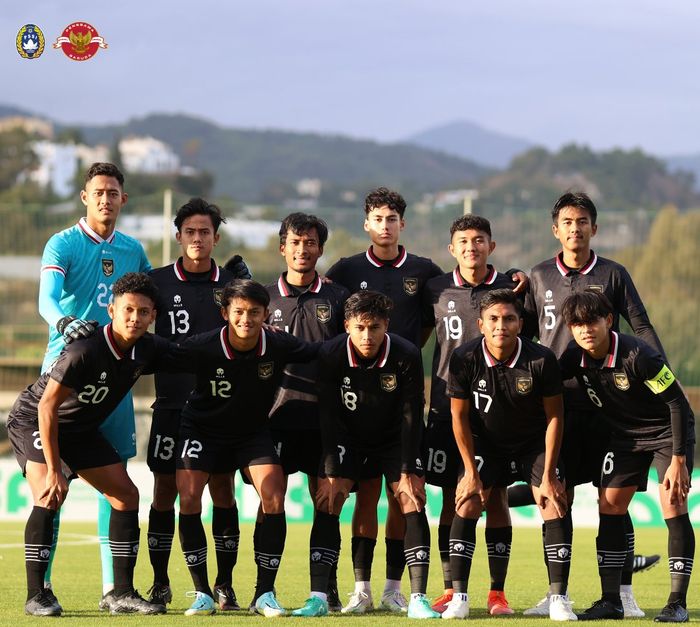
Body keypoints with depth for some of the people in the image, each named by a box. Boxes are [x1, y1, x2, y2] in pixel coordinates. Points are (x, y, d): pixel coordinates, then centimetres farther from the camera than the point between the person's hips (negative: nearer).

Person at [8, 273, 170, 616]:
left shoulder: (148, 349, -12)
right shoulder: (84, 351, -33)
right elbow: (47, 407, -30)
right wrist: (54, 470, -30)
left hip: (81, 429, 8)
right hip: (33, 420, -7)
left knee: (126, 495, 1)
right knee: (50, 496, -27)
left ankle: (122, 594, 7)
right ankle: (36, 595, -20)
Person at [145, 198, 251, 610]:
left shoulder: (229, 282, 7)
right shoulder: (158, 281, 4)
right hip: (172, 403, -1)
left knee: (223, 490, -1)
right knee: (165, 490, 0)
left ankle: (224, 584, 6)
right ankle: (160, 584, 10)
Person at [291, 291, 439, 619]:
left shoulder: (407, 356, -23)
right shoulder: (330, 355, -22)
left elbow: (411, 416, -18)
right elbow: (328, 416, -17)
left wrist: (407, 473, -19)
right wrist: (330, 474, -19)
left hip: (395, 438, 0)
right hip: (347, 438, 0)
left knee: (413, 502, -14)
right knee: (327, 502, -14)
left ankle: (418, 599, -11)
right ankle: (318, 598, -12)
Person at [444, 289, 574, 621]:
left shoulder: (542, 360, -23)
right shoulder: (464, 358, -21)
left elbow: (554, 416, -12)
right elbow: (459, 416, -8)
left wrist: (548, 476, -13)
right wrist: (471, 471, -10)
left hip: (535, 443, -1)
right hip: (486, 445, 1)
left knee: (555, 509, -14)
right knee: (466, 506, -14)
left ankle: (558, 599, -7)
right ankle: (458, 598, -8)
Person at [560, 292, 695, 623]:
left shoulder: (636, 355, -31)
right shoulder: (576, 358, -14)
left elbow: (678, 403, -26)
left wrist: (678, 460, -26)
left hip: (667, 431, -6)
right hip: (625, 435, 6)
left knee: (673, 506, -16)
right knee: (609, 508, -1)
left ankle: (678, 603, -10)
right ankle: (610, 601, 5)